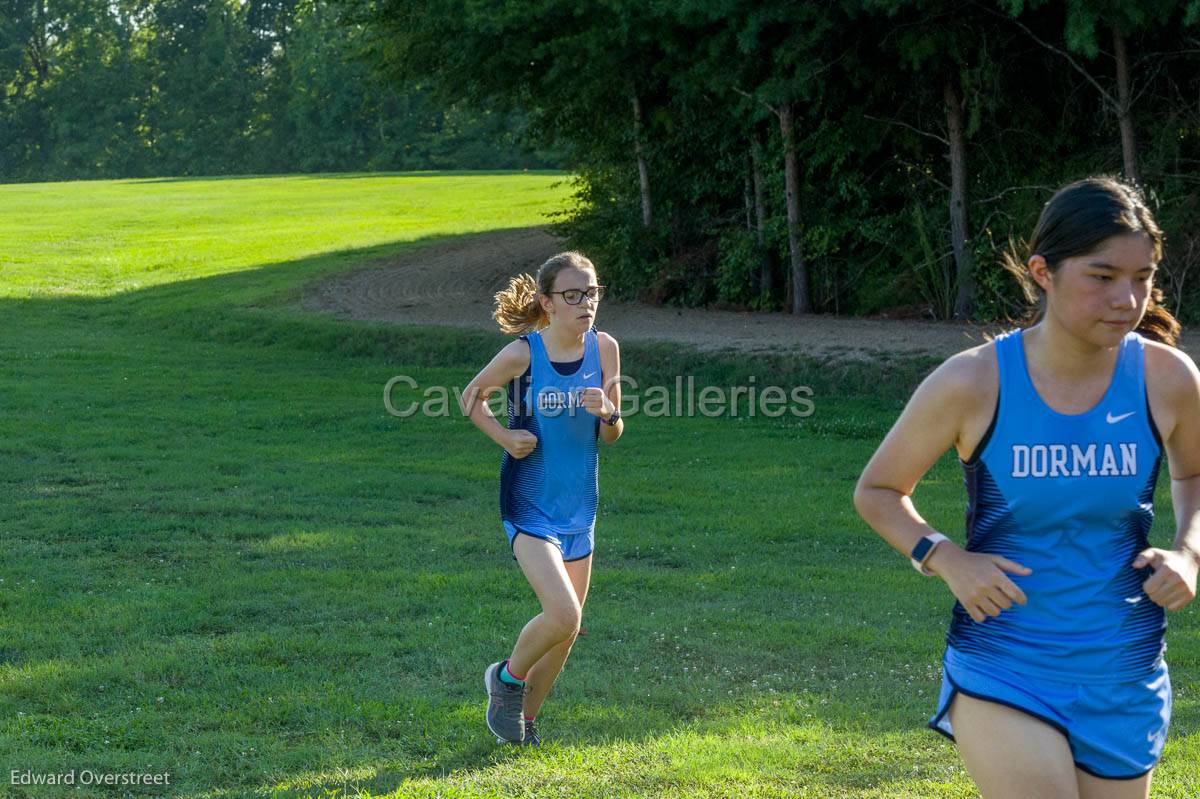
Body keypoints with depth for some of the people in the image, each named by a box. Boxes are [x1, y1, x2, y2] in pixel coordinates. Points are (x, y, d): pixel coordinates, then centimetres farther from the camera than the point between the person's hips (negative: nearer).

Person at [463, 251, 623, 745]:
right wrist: (504, 436, -13)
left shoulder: (604, 348, -3)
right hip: (529, 506, -5)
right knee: (563, 615, -19)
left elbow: (612, 435, 5)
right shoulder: (521, 354, -14)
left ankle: (525, 718, 34)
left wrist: (607, 414, -17)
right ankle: (508, 677, 11)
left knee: (567, 629, 13)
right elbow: (473, 397, 3)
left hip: (578, 506, 5)